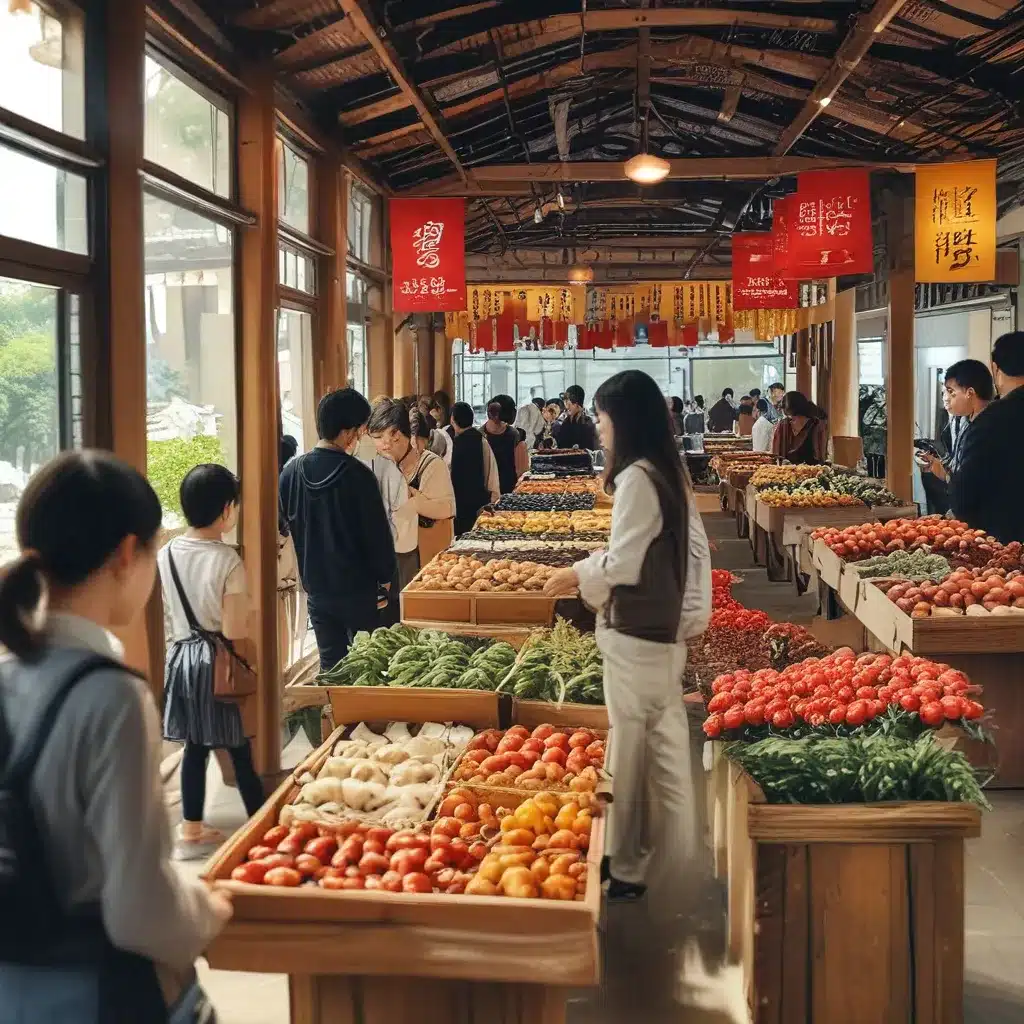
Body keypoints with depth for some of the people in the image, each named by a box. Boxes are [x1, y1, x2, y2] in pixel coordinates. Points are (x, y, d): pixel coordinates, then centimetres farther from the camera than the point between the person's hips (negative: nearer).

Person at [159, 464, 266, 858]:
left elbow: (168, 614, 7)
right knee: (240, 750, 6)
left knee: (194, 747, 15)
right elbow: (234, 630, -21)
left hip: (182, 658, 6)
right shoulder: (227, 560, -20)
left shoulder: (166, 554, -3)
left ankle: (191, 831, 23)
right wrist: (253, 618, -2)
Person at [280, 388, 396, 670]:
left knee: (330, 662, 15)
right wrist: (385, 575, 2)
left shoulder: (292, 472, -4)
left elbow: (285, 525, 6)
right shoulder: (357, 475, -19)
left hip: (316, 586, 5)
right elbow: (377, 531, -14)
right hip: (358, 588, -4)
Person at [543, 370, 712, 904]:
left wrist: (577, 575, 0)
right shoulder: (670, 472, 11)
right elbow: (694, 547, 14)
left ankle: (628, 869, 11)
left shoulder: (637, 478, -18)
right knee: (665, 750, 15)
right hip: (665, 629, 9)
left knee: (634, 752, 0)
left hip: (635, 635, -9)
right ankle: (675, 865, 25)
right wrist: (692, 614, 15)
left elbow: (623, 563, -17)